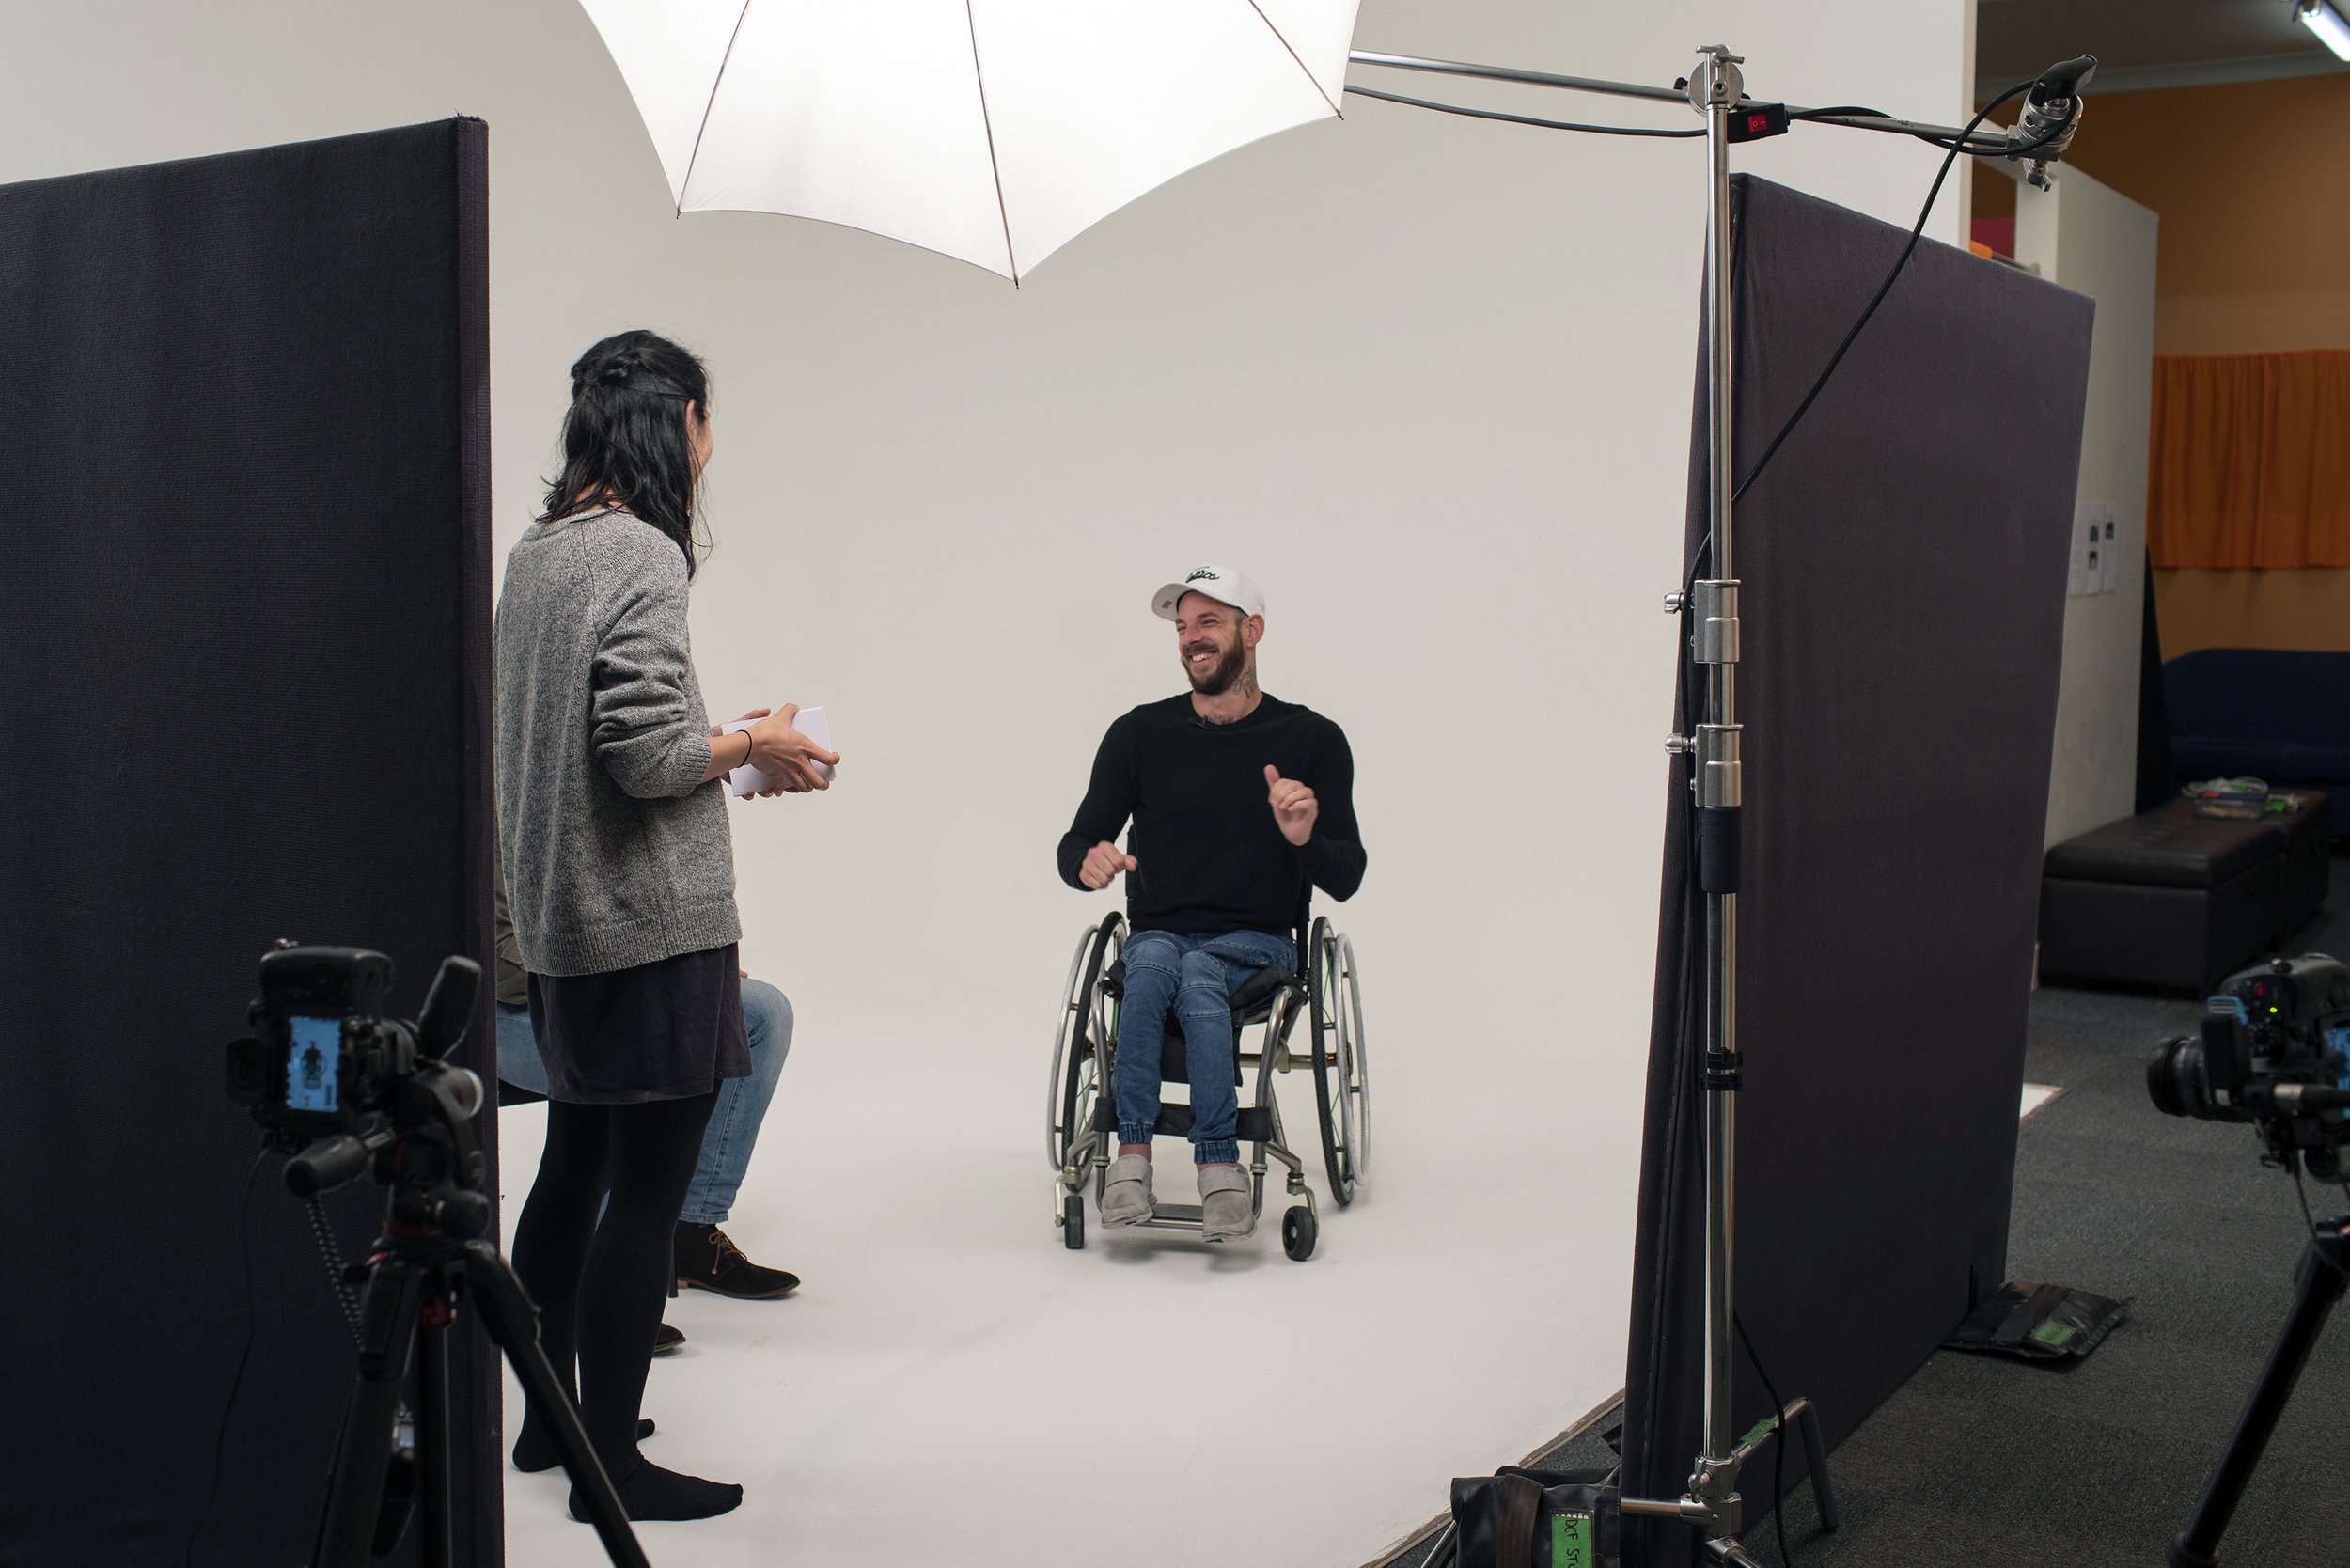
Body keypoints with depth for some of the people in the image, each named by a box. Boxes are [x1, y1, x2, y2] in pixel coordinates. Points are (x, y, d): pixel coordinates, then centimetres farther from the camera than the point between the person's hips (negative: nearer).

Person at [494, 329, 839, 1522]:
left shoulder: (535, 550, 12)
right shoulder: (640, 553, -16)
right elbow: (649, 755, -21)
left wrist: (726, 744, 16)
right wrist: (755, 745, -3)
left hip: (556, 923, 10)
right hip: (650, 927, -10)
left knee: (575, 1164, 19)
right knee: (648, 1186, -2)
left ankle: (547, 1416, 31)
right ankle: (610, 1458, 6)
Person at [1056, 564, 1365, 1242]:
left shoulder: (1313, 740, 3)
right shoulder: (1139, 734, 7)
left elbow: (1346, 880, 1)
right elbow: (1076, 845, 9)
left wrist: (1305, 838, -21)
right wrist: (1089, 862, -16)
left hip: (1257, 944, -1)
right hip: (1158, 933, 1)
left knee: (1194, 970, -35)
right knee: (1152, 960, -35)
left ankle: (1134, 1152, -34)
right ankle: (1219, 1164, -36)